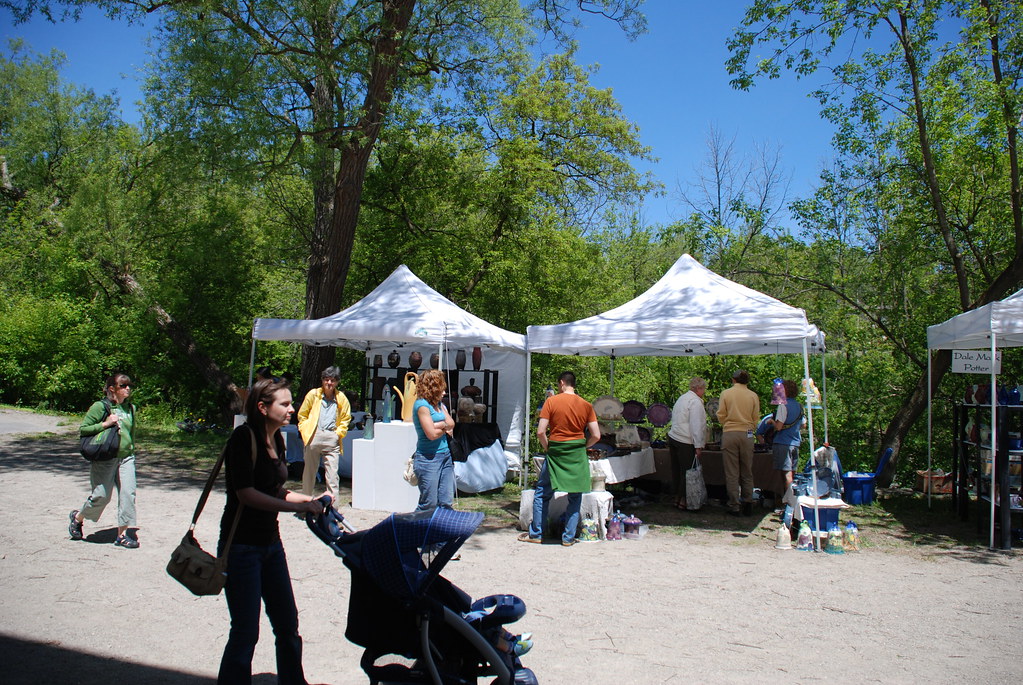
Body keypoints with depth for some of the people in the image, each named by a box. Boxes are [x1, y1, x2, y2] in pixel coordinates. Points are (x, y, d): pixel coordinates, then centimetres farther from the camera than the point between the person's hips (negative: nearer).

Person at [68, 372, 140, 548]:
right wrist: (105, 424, -18)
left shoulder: (131, 408, 11)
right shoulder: (100, 407, -6)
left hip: (126, 458, 5)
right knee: (101, 495, 0)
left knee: (128, 493, -6)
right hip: (104, 459, -5)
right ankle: (77, 517, 30)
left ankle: (122, 533, 1)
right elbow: (82, 430, -8)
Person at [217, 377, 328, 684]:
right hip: (242, 546, -8)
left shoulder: (276, 439, 8)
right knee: (245, 631, -3)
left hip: (270, 543, 8)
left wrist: (310, 499, 5)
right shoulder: (243, 437, -16)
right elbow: (246, 493, -24)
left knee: (287, 623, 15)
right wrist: (297, 507, -25)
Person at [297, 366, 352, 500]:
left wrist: (338, 433, 1)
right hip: (313, 437, 1)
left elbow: (345, 420, 14)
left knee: (332, 474, -6)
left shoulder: (341, 398, 6)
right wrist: (305, 430, 1)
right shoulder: (313, 394, 5)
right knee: (309, 472, 11)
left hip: (332, 439, -1)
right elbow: (302, 415, 12)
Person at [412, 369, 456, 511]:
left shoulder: (439, 404, 15)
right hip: (429, 458, -8)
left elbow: (451, 424, 6)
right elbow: (431, 434, -16)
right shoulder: (422, 404, -11)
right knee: (429, 505, -4)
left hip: (445, 456, 8)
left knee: (446, 503, 6)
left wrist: (439, 425, -10)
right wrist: (445, 428, 2)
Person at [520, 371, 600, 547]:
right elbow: (596, 435, -2)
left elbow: (540, 432, -11)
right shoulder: (586, 405, 1)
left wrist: (547, 448, 5)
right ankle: (568, 537, 13)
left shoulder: (551, 401, -6)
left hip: (555, 453, -2)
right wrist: (581, 447, 13)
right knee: (575, 497, 11)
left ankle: (536, 534, 16)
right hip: (577, 456, 2)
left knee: (542, 494, 12)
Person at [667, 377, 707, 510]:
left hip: (673, 438, 9)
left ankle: (677, 498, 21)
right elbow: (696, 425, -17)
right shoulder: (695, 402, -12)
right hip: (685, 443, -9)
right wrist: (698, 446, -16)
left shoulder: (681, 398, 18)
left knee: (677, 470, 13)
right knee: (687, 471, -3)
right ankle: (683, 501, 1)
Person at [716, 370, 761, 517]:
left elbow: (721, 415, 0)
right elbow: (756, 418, 3)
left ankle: (734, 507, 4)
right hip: (747, 434, 2)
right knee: (747, 472, 12)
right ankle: (748, 505, 14)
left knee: (731, 473, 3)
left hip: (729, 434, -1)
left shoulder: (726, 394, -2)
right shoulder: (753, 396, 1)